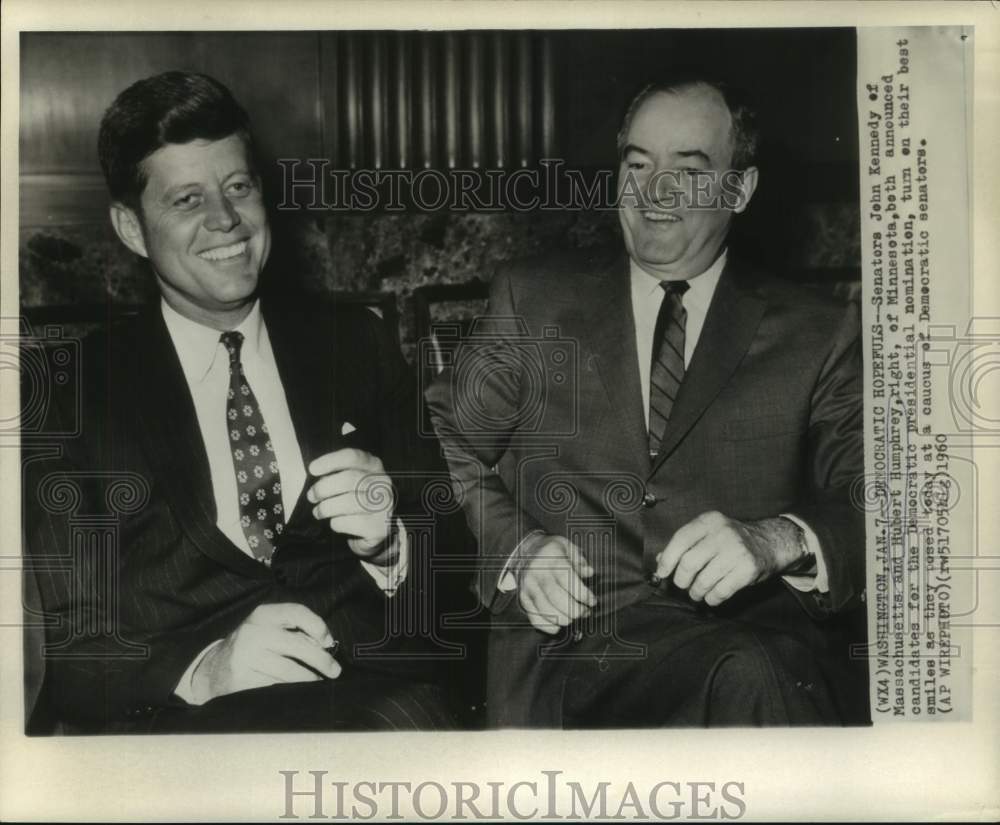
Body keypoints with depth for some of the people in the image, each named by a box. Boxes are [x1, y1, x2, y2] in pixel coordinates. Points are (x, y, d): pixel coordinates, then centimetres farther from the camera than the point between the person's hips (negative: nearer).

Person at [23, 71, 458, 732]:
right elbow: (62, 655, 0)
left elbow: (447, 572, 12)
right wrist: (203, 670, -18)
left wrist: (386, 539, -10)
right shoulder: (80, 392, 4)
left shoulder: (358, 345, 10)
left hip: (375, 699, 2)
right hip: (179, 722, -1)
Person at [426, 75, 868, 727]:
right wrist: (513, 547, -6)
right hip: (559, 650, 0)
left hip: (750, 643, 1)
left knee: (753, 677, -36)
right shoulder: (531, 302, 17)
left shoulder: (819, 335, 12)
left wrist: (778, 540, -18)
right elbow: (446, 446, 14)